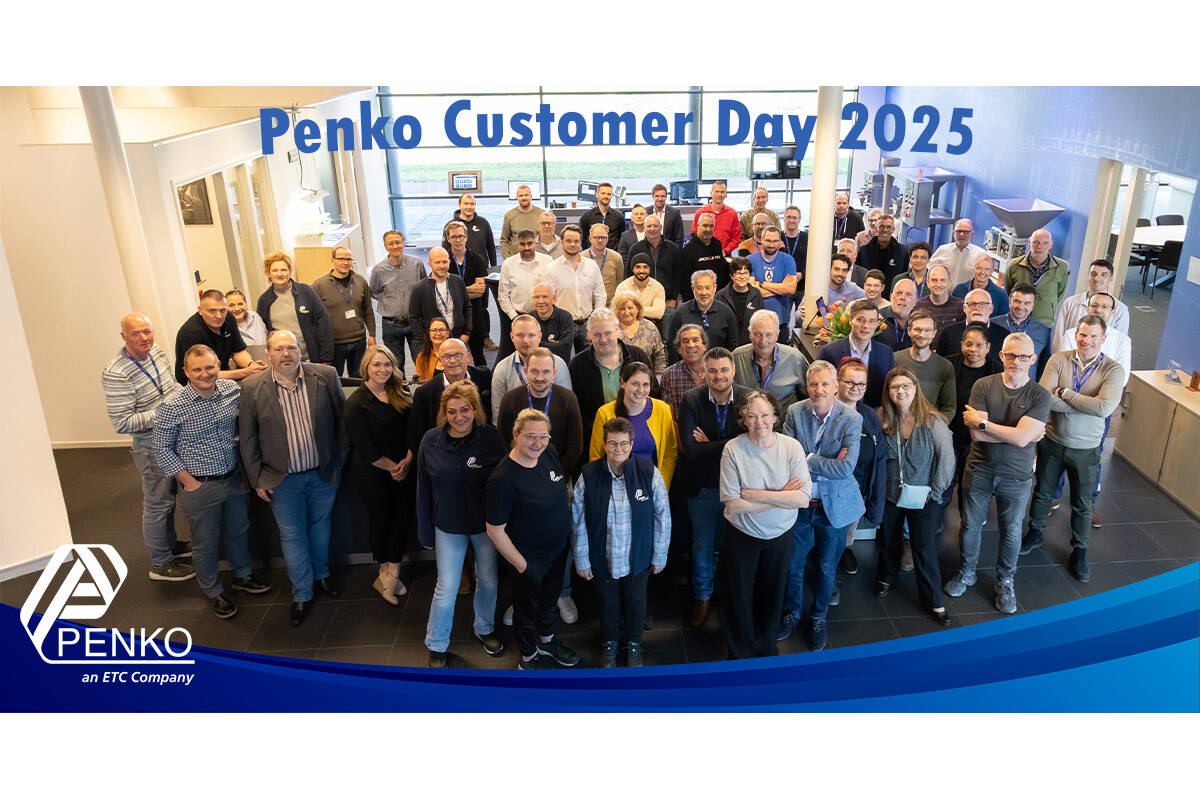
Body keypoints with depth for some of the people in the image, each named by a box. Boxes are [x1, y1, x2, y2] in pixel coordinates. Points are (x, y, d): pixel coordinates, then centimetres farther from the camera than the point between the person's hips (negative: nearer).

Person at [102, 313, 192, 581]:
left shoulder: (157, 352, 0)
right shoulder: (116, 374, -25)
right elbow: (122, 423, -26)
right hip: (151, 446, -8)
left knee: (168, 497, 23)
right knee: (157, 504, 5)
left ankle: (170, 545, 41)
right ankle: (161, 564, 20)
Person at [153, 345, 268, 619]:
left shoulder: (233, 390, -7)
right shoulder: (171, 407, -18)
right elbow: (162, 450, -9)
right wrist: (188, 481, -12)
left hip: (234, 479, 4)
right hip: (200, 486, -4)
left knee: (238, 531, 22)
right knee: (205, 543, 12)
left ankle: (242, 576, 45)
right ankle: (214, 592, 33)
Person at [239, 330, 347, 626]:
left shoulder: (325, 376, -9)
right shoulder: (253, 388, -9)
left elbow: (341, 418, 1)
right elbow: (247, 438, -2)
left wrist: (341, 459, 1)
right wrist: (257, 480, -2)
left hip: (323, 474, 1)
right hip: (283, 480, -1)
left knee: (320, 525, 20)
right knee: (292, 535, 11)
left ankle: (321, 574, 43)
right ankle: (302, 594, 27)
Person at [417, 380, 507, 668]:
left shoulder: (490, 437, -13)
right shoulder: (430, 440, -9)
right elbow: (424, 488, -1)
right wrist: (426, 530, 2)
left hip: (486, 524, 0)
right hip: (449, 526, 0)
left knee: (488, 581, 16)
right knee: (446, 588, 2)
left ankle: (484, 628, 44)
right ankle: (436, 648, 23)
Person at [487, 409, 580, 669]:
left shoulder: (549, 454, -10)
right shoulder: (503, 479, -31)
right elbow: (495, 531, -24)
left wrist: (568, 525, 11)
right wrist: (522, 566, -18)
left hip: (559, 548, 7)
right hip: (530, 557, -6)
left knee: (550, 597, 29)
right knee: (527, 607, 19)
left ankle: (547, 642, 56)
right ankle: (528, 658, 44)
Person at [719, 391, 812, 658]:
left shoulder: (791, 447, -14)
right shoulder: (733, 449, -19)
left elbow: (803, 499, -22)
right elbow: (733, 505, -23)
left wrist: (754, 494, -26)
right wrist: (782, 496, -22)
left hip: (780, 534, 2)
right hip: (741, 535, -2)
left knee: (772, 595, 21)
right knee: (739, 596, 13)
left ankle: (767, 648, 46)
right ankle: (741, 653, 38)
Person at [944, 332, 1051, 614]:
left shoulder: (1040, 396, -12)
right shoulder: (983, 386, -10)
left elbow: (1022, 438, -25)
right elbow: (977, 435, -18)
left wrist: (982, 422, -21)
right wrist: (1025, 434, -18)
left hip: (1016, 478, -1)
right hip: (979, 471, 1)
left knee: (1011, 532, 14)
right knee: (971, 525, 16)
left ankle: (1005, 583, 36)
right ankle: (966, 573, 38)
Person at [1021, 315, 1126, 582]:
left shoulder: (1113, 370, -14)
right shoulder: (1059, 360, -10)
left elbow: (1104, 408, -29)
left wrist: (1063, 393, -23)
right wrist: (1088, 406, -27)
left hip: (1085, 449, -1)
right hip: (1052, 442, 1)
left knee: (1082, 504, 14)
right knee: (1042, 492, 19)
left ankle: (1079, 552, 32)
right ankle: (1035, 534, 41)